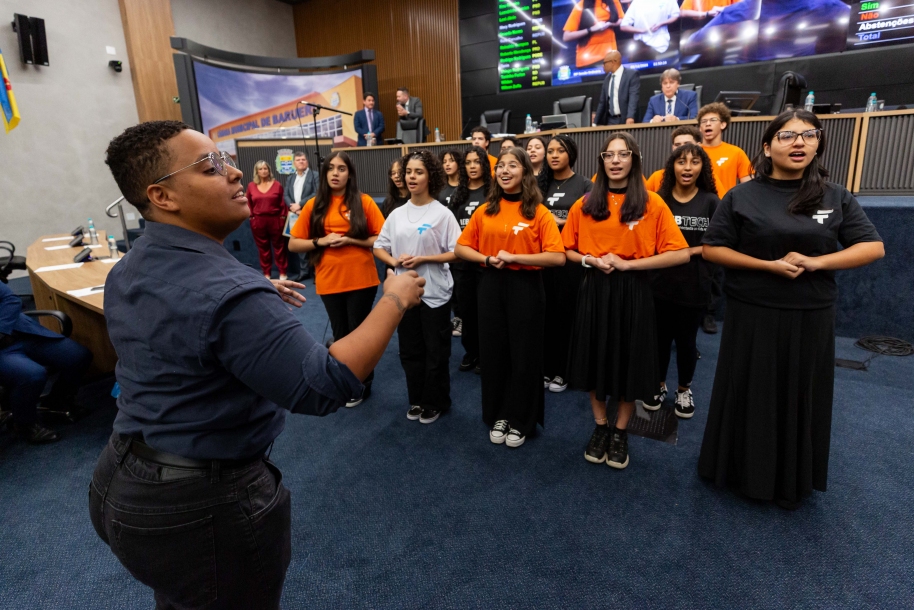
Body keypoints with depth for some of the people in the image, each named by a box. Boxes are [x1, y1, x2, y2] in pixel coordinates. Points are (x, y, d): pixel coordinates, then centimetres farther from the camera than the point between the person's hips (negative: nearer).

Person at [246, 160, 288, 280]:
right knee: (263, 248, 8)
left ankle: (283, 272, 12)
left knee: (279, 246, 5)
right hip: (258, 221, 2)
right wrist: (251, 216, 6)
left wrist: (284, 217, -3)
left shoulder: (277, 185, -1)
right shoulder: (251, 186, 3)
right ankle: (266, 273, 16)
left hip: (275, 219, -2)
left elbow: (283, 203, 0)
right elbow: (248, 203, 11)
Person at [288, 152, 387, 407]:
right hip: (329, 281, 2)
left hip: (362, 280, -2)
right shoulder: (314, 205, 2)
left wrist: (350, 240, -15)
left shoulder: (364, 202, -4)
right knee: (340, 334, 14)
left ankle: (362, 383, 28)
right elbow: (293, 244, 4)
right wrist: (321, 241, -12)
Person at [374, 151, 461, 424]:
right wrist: (394, 261, -10)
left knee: (436, 353, 7)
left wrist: (423, 259, -19)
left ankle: (435, 403, 25)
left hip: (435, 293, -5)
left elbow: (456, 253, -11)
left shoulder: (442, 214, -8)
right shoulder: (396, 214, 6)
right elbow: (379, 247, 10)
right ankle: (416, 400, 32)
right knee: (410, 351, 15)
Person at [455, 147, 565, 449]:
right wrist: (487, 259, -9)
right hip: (491, 286, 4)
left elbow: (558, 257, -15)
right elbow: (461, 248, 8)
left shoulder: (538, 212, -6)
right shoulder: (485, 211, 5)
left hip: (526, 287, -3)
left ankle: (520, 421, 24)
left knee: (524, 355, 6)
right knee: (492, 352, 11)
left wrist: (514, 257, -18)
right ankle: (497, 416, 29)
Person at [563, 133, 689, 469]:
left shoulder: (652, 203, -4)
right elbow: (567, 251, 10)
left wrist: (627, 263, -15)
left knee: (629, 362, 8)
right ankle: (600, 427, 30)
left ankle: (620, 432, 28)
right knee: (595, 359, 10)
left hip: (633, 292, -2)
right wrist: (590, 260, -11)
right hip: (594, 290, 2)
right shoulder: (584, 204, 4)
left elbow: (680, 253, -8)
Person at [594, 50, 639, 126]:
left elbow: (633, 98, -16)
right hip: (610, 120, 5)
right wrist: (595, 122, 11)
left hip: (625, 120, -5)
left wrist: (630, 118, -31)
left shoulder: (631, 74, -4)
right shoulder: (607, 78, 16)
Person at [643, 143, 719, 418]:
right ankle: (659, 385, 32)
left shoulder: (711, 202, -2)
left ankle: (684, 390, 32)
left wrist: (692, 251, -14)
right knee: (660, 336, 11)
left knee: (686, 339, 11)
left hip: (695, 284, -1)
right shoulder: (659, 200, 0)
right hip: (660, 282, 1)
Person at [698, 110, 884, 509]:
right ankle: (747, 471, 28)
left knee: (801, 397, 12)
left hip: (810, 317, 2)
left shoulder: (835, 197, 3)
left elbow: (873, 247, 2)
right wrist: (770, 265, -16)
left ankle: (793, 481, 31)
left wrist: (815, 262, -14)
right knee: (752, 395, 8)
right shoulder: (742, 196, -3)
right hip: (752, 315, -2)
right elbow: (711, 249, -6)